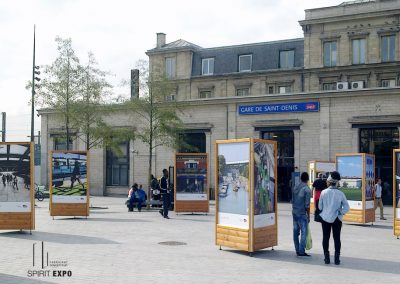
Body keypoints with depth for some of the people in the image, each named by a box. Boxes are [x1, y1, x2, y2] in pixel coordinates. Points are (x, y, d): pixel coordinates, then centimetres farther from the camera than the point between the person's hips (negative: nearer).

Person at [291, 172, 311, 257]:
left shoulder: (295, 188, 7)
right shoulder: (307, 190, -12)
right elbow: (307, 204, -14)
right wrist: (308, 215, -5)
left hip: (294, 212, 7)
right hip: (302, 214, -7)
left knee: (296, 232, 10)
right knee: (304, 232, -1)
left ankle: (297, 250, 16)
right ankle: (301, 251, -2)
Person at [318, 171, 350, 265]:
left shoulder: (323, 192, -9)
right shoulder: (340, 194, -9)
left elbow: (320, 206, -1)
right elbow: (346, 207, -9)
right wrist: (340, 213, 3)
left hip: (325, 218, 0)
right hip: (336, 219, 0)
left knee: (325, 238, 9)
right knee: (337, 238, 8)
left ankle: (326, 258, 10)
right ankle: (337, 258, 7)